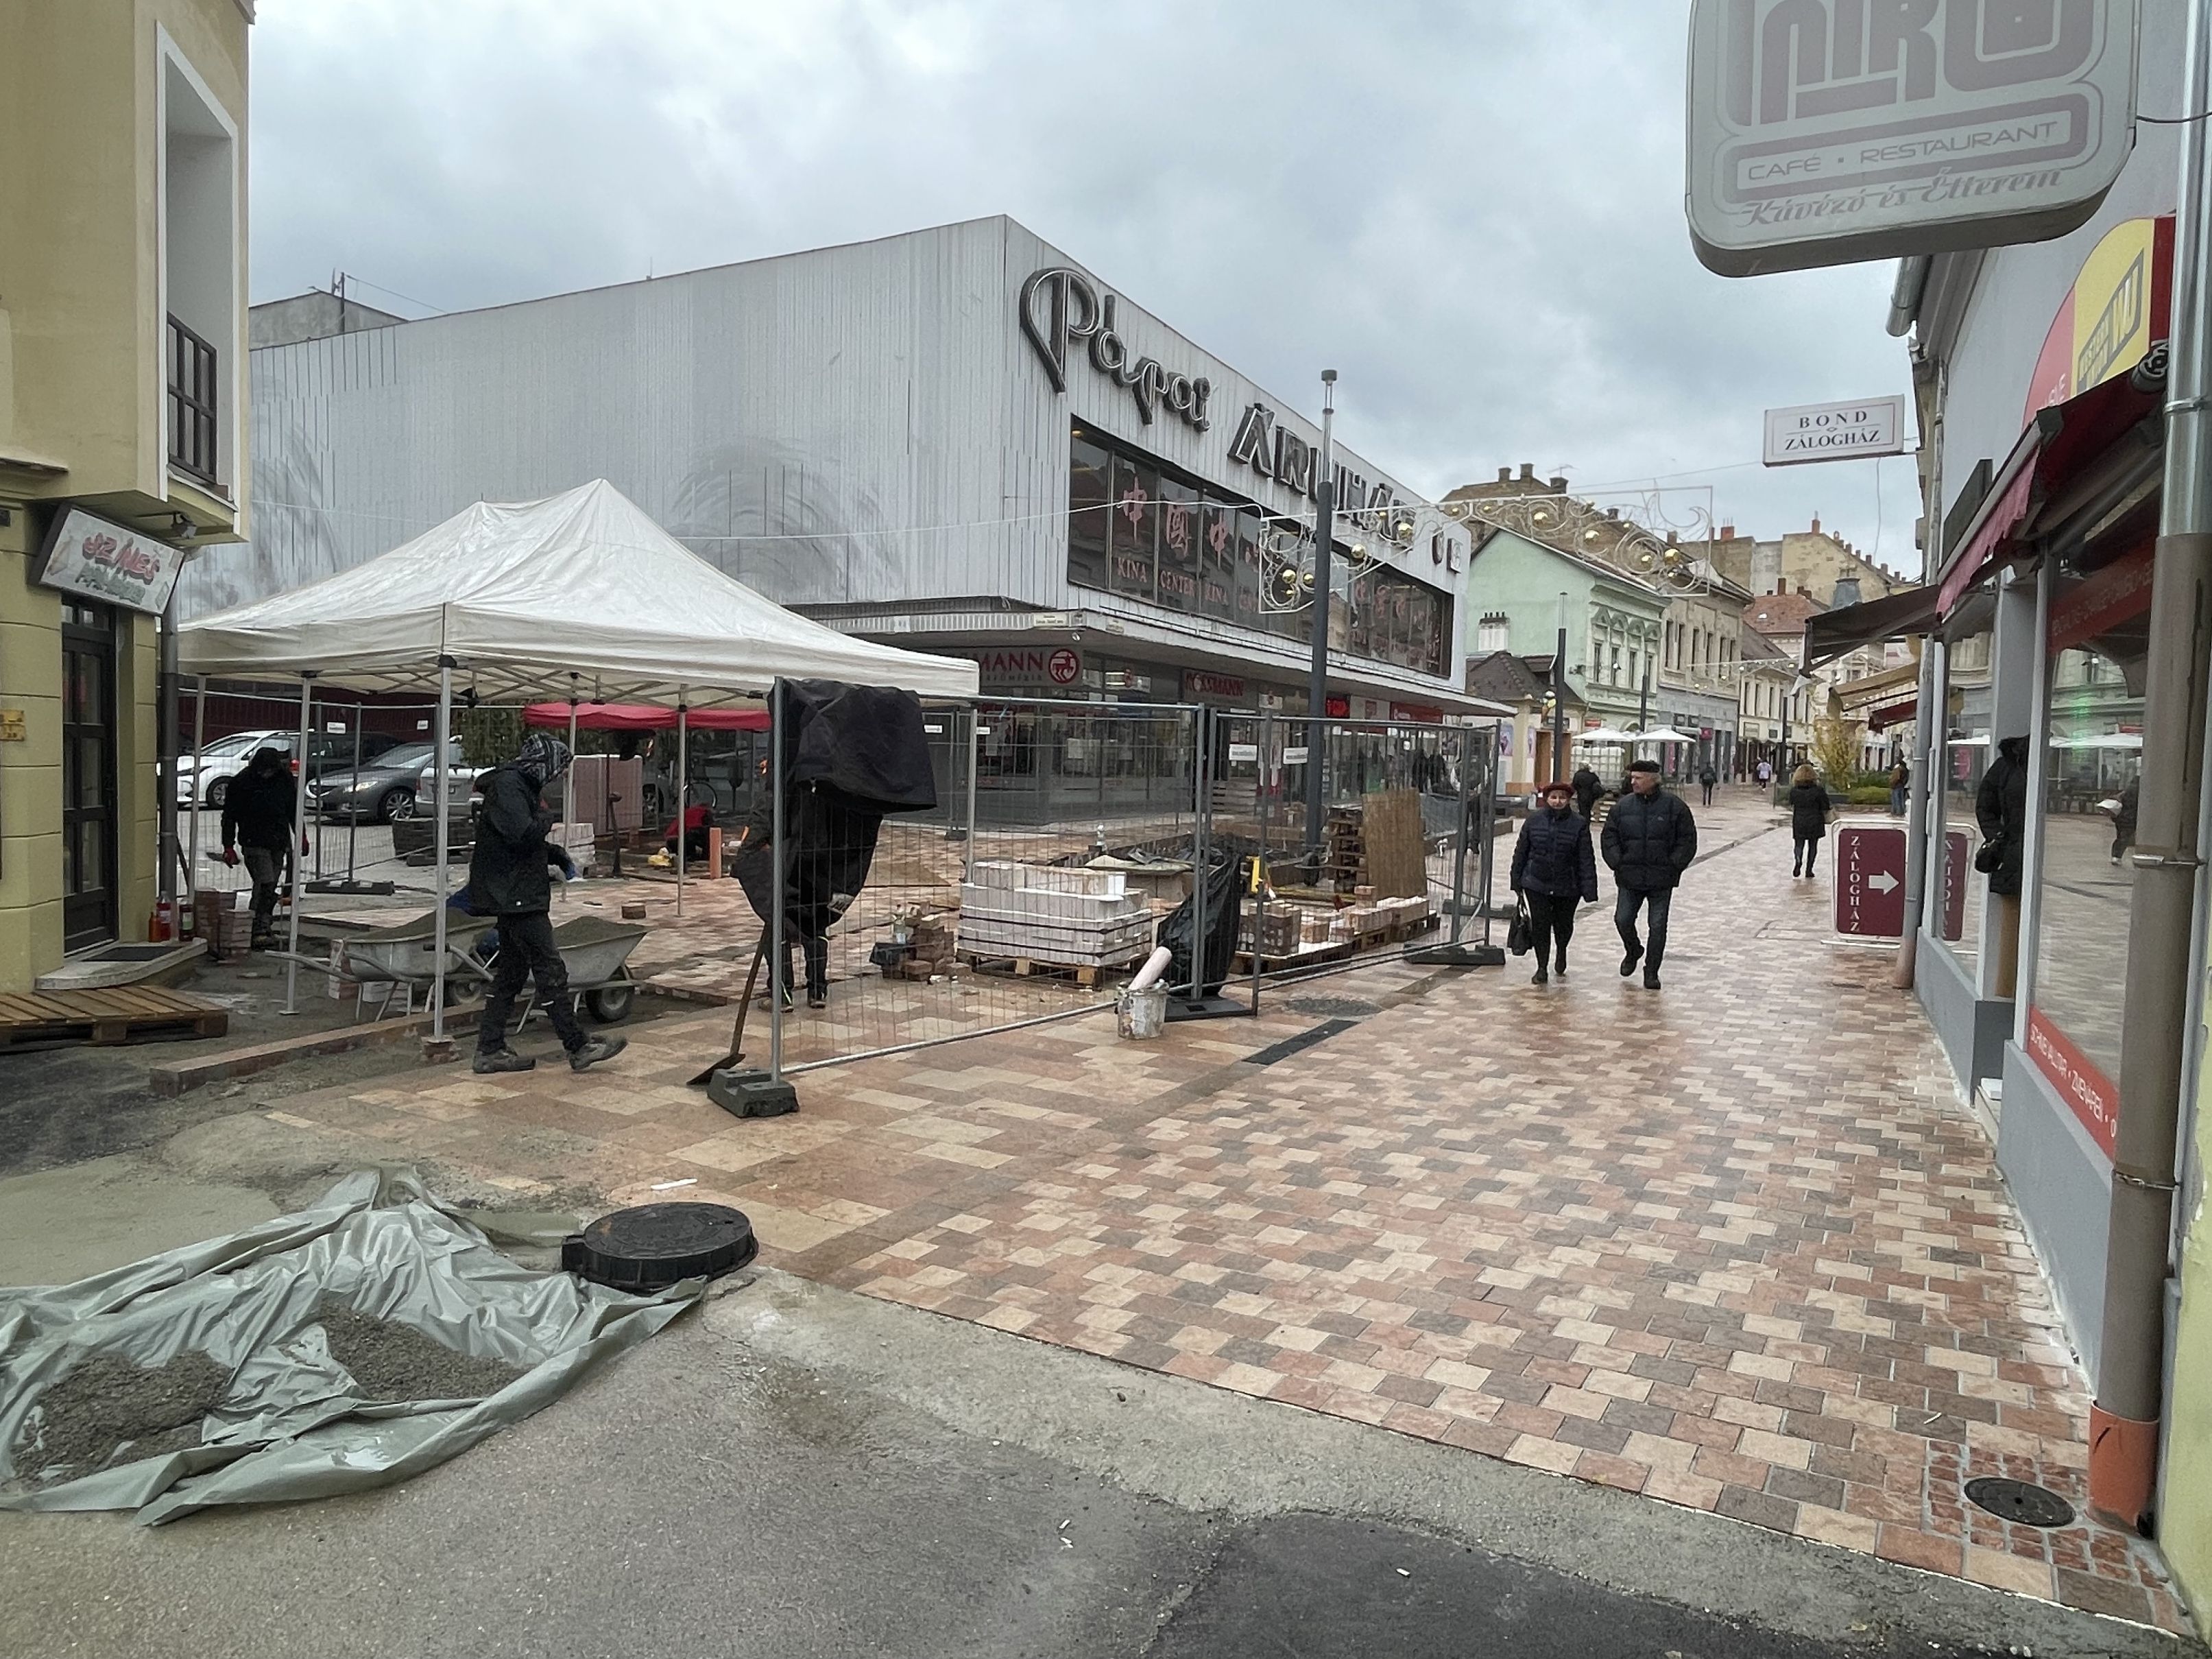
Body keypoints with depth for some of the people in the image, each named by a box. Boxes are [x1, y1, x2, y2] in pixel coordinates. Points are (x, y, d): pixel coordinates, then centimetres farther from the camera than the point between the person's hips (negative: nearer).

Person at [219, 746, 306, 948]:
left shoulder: (285, 778, 4)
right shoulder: (241, 783, -8)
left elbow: (294, 809, 18)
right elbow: (229, 817, -2)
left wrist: (301, 835, 19)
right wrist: (229, 846, -6)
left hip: (279, 843, 5)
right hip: (255, 843, -5)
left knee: (271, 887, 9)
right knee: (266, 885, -15)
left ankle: (265, 927, 16)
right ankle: (260, 932, -16)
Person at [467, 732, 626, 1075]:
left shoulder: (521, 785, 18)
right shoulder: (508, 785, -14)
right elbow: (522, 834, -27)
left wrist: (557, 855, 13)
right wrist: (546, 817, -8)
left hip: (516, 897, 11)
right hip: (517, 896, -11)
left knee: (511, 971, 13)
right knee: (551, 971, -7)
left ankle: (490, 1050, 18)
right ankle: (578, 1047, -3)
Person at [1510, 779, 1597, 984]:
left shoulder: (1579, 824, -6)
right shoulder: (1533, 820, -1)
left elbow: (1586, 859, -7)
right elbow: (1521, 852, 6)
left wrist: (1589, 890, -11)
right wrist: (1517, 881, 7)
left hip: (1567, 887, 0)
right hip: (1536, 884, 0)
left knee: (1563, 925, 14)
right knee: (1540, 926, -1)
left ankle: (1561, 951, 47)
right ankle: (1542, 967, 14)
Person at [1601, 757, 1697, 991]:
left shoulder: (1675, 806, -3)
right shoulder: (1623, 805, 4)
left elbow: (1687, 840, 1)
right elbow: (1610, 837, 8)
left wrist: (1674, 866, -7)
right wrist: (1617, 863, -3)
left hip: (1661, 880, -2)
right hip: (1629, 878, 2)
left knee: (1658, 926, 2)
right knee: (1623, 919, -1)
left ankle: (1652, 971, 14)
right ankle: (1633, 952, 29)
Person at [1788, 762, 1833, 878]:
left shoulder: (1794, 791, -4)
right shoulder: (1818, 791, -10)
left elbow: (1792, 806, 9)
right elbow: (1825, 809, -7)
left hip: (1799, 822, 1)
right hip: (1815, 822, -1)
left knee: (1799, 844, 8)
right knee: (1813, 846, 11)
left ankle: (1798, 860, -21)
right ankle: (1809, 869, 10)